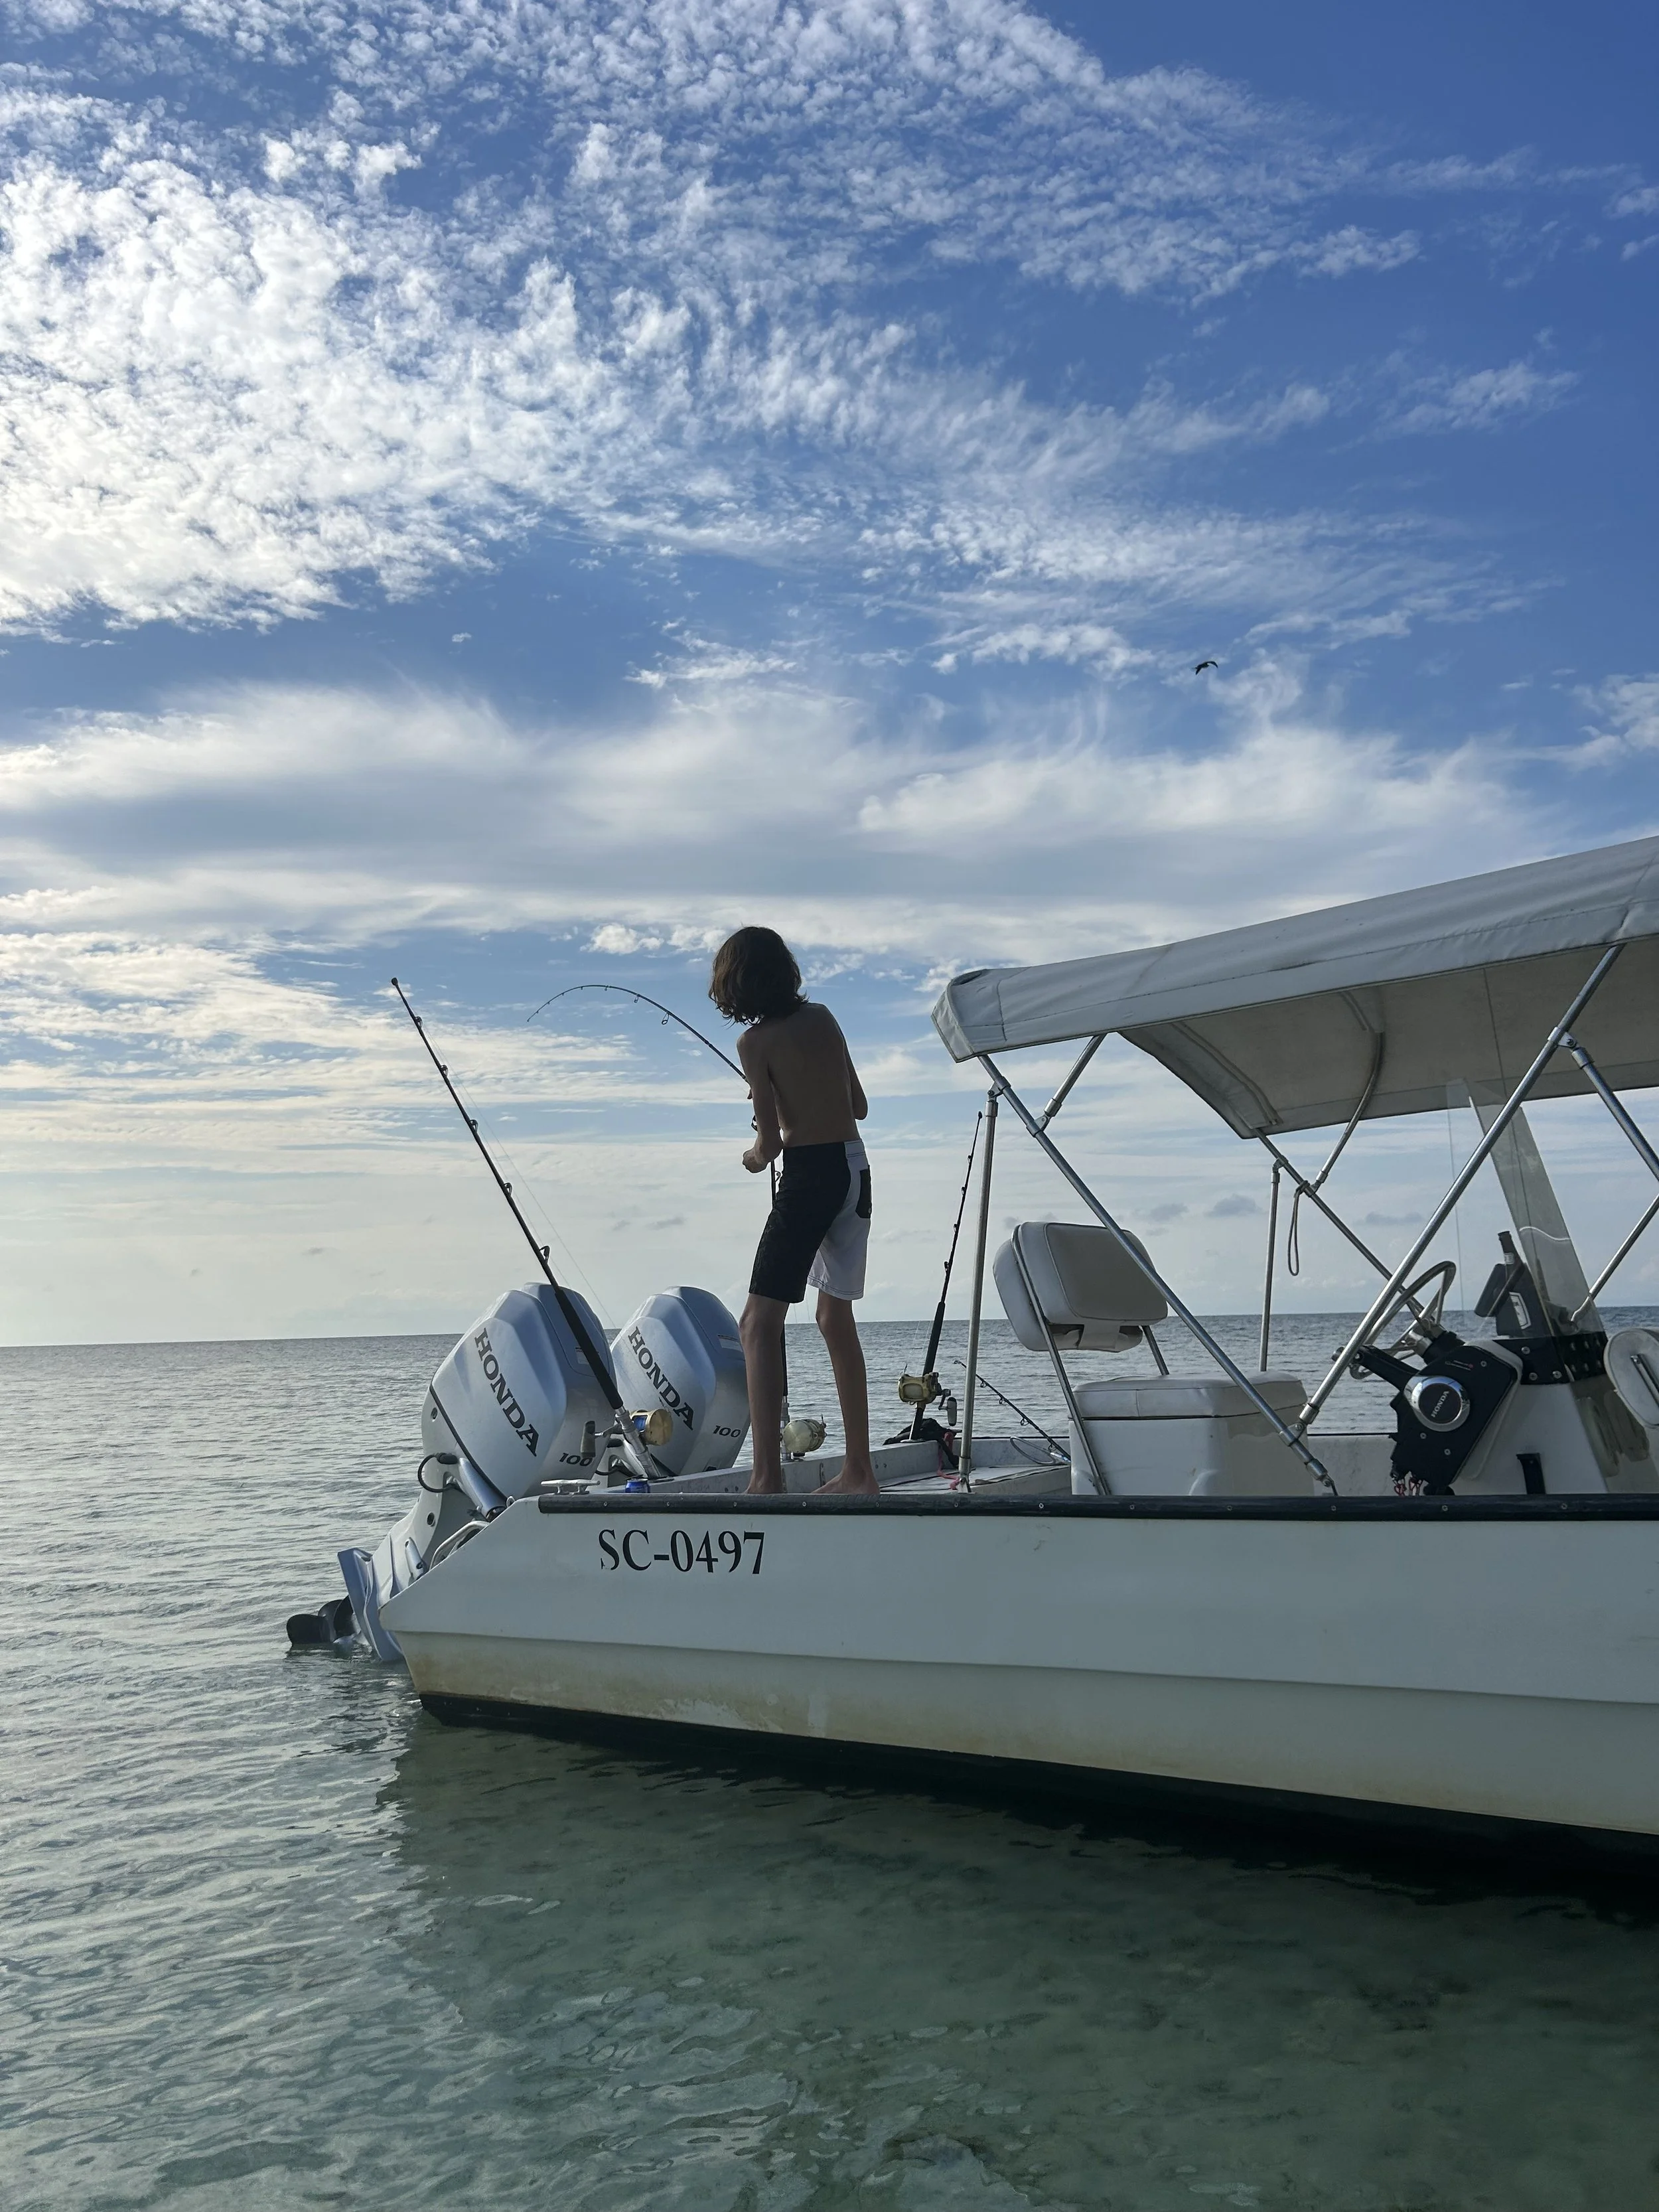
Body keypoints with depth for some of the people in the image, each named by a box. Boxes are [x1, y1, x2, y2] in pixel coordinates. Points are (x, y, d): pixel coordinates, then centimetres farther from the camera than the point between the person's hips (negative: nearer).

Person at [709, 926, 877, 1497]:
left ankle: (767, 1474, -16)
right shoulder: (823, 1017, 10)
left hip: (809, 1174, -7)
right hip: (855, 1170, 7)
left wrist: (755, 1156, 12)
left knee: (760, 1322, -6)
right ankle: (859, 1471, 20)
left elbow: (771, 1140, -9)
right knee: (837, 1318, 16)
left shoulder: (756, 1041, -8)